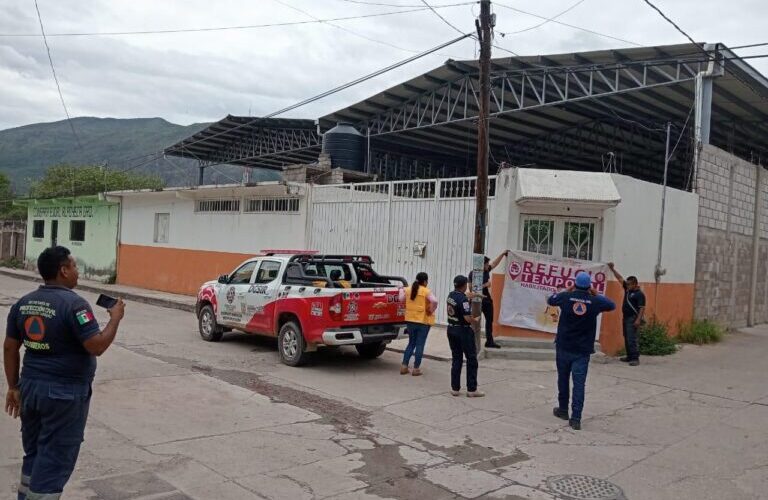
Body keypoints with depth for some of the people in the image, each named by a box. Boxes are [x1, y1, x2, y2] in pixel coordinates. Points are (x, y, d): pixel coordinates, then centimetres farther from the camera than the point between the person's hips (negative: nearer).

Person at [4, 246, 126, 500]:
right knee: (54, 461, 3)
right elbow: (96, 346, -21)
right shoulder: (74, 303, -17)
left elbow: (10, 348, 9)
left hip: (30, 387, 8)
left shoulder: (23, 303, 6)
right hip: (65, 393, -7)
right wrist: (115, 318, -8)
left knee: (33, 454, 21)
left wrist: (14, 387, 16)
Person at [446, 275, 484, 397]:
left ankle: (455, 388, 14)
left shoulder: (451, 295, 3)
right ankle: (472, 389, 7)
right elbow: (467, 319, -24)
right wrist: (476, 320, -4)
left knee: (456, 359, 13)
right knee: (471, 359, 5)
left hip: (451, 329, 7)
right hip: (463, 331, -7)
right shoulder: (463, 299, -22)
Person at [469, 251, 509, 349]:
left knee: (489, 320, 12)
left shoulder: (486, 271, 5)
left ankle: (490, 341, 21)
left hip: (487, 299, 8)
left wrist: (503, 254, 20)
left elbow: (495, 263, 21)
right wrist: (485, 285, -19)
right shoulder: (473, 273, -16)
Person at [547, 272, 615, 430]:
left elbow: (550, 300, 15)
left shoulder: (565, 297, -6)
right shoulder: (595, 301, -5)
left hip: (563, 347, 1)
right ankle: (576, 418, -6)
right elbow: (612, 305, 15)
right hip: (583, 351, -1)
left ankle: (563, 410, 30)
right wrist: (596, 295, 17)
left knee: (563, 379, 17)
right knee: (579, 384, -1)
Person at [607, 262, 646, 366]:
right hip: (626, 318, 9)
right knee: (627, 338, 11)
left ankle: (635, 358, -12)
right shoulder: (628, 289, 11)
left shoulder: (640, 294, -12)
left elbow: (642, 308, -16)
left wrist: (638, 320, -24)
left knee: (632, 339, -12)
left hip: (633, 319, -9)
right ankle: (629, 356, 17)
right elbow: (620, 278, 15)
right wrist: (612, 269, 9)